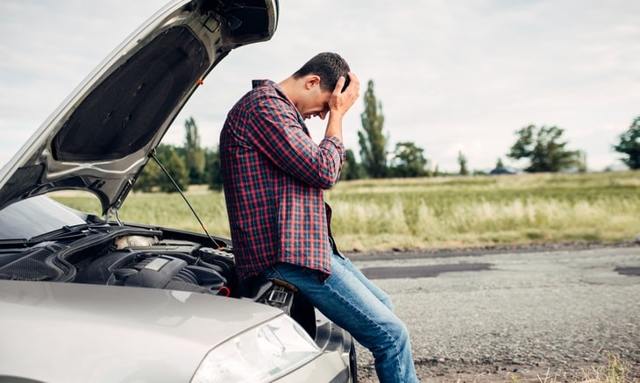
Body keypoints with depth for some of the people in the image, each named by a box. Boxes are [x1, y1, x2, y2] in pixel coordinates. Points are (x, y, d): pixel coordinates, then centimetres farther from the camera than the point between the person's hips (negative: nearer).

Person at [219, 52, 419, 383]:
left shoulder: (278, 109, 21)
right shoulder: (264, 106, -13)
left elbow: (325, 171, 22)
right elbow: (323, 172, -17)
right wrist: (337, 115, -8)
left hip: (308, 244, 12)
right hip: (288, 254, -12)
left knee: (381, 304, 24)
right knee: (391, 335, -9)